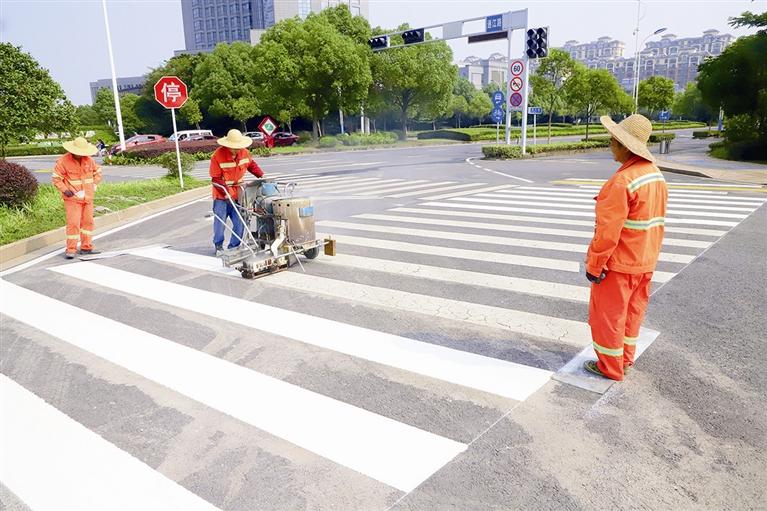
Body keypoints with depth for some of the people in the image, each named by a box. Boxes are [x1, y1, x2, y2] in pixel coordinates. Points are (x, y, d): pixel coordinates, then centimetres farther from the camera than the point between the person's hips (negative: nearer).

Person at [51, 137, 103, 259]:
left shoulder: (88, 160, 6)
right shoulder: (63, 161, -8)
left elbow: (97, 172, 20)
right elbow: (56, 178, -4)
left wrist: (93, 185, 9)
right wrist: (65, 190, -12)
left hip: (88, 198, 5)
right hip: (72, 198, -5)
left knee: (88, 222, 10)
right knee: (73, 223, -9)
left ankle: (86, 247, 20)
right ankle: (71, 250, -3)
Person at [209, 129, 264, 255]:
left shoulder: (244, 152, -4)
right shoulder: (218, 155, -17)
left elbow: (251, 164, 15)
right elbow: (216, 178, -14)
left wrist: (261, 175, -1)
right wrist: (227, 190, -25)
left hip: (238, 194, 4)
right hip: (222, 195, -3)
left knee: (239, 223, -2)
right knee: (220, 221, 2)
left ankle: (234, 246, 13)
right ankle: (218, 246, 21)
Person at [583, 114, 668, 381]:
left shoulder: (622, 181, -25)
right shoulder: (657, 175, 4)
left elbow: (608, 231, -25)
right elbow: (657, 221, 11)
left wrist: (594, 264, -17)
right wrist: (649, 254, 19)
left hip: (618, 262, -9)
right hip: (645, 261, 9)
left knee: (607, 314, 6)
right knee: (632, 310, 20)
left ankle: (610, 367, 18)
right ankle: (625, 358, 33)